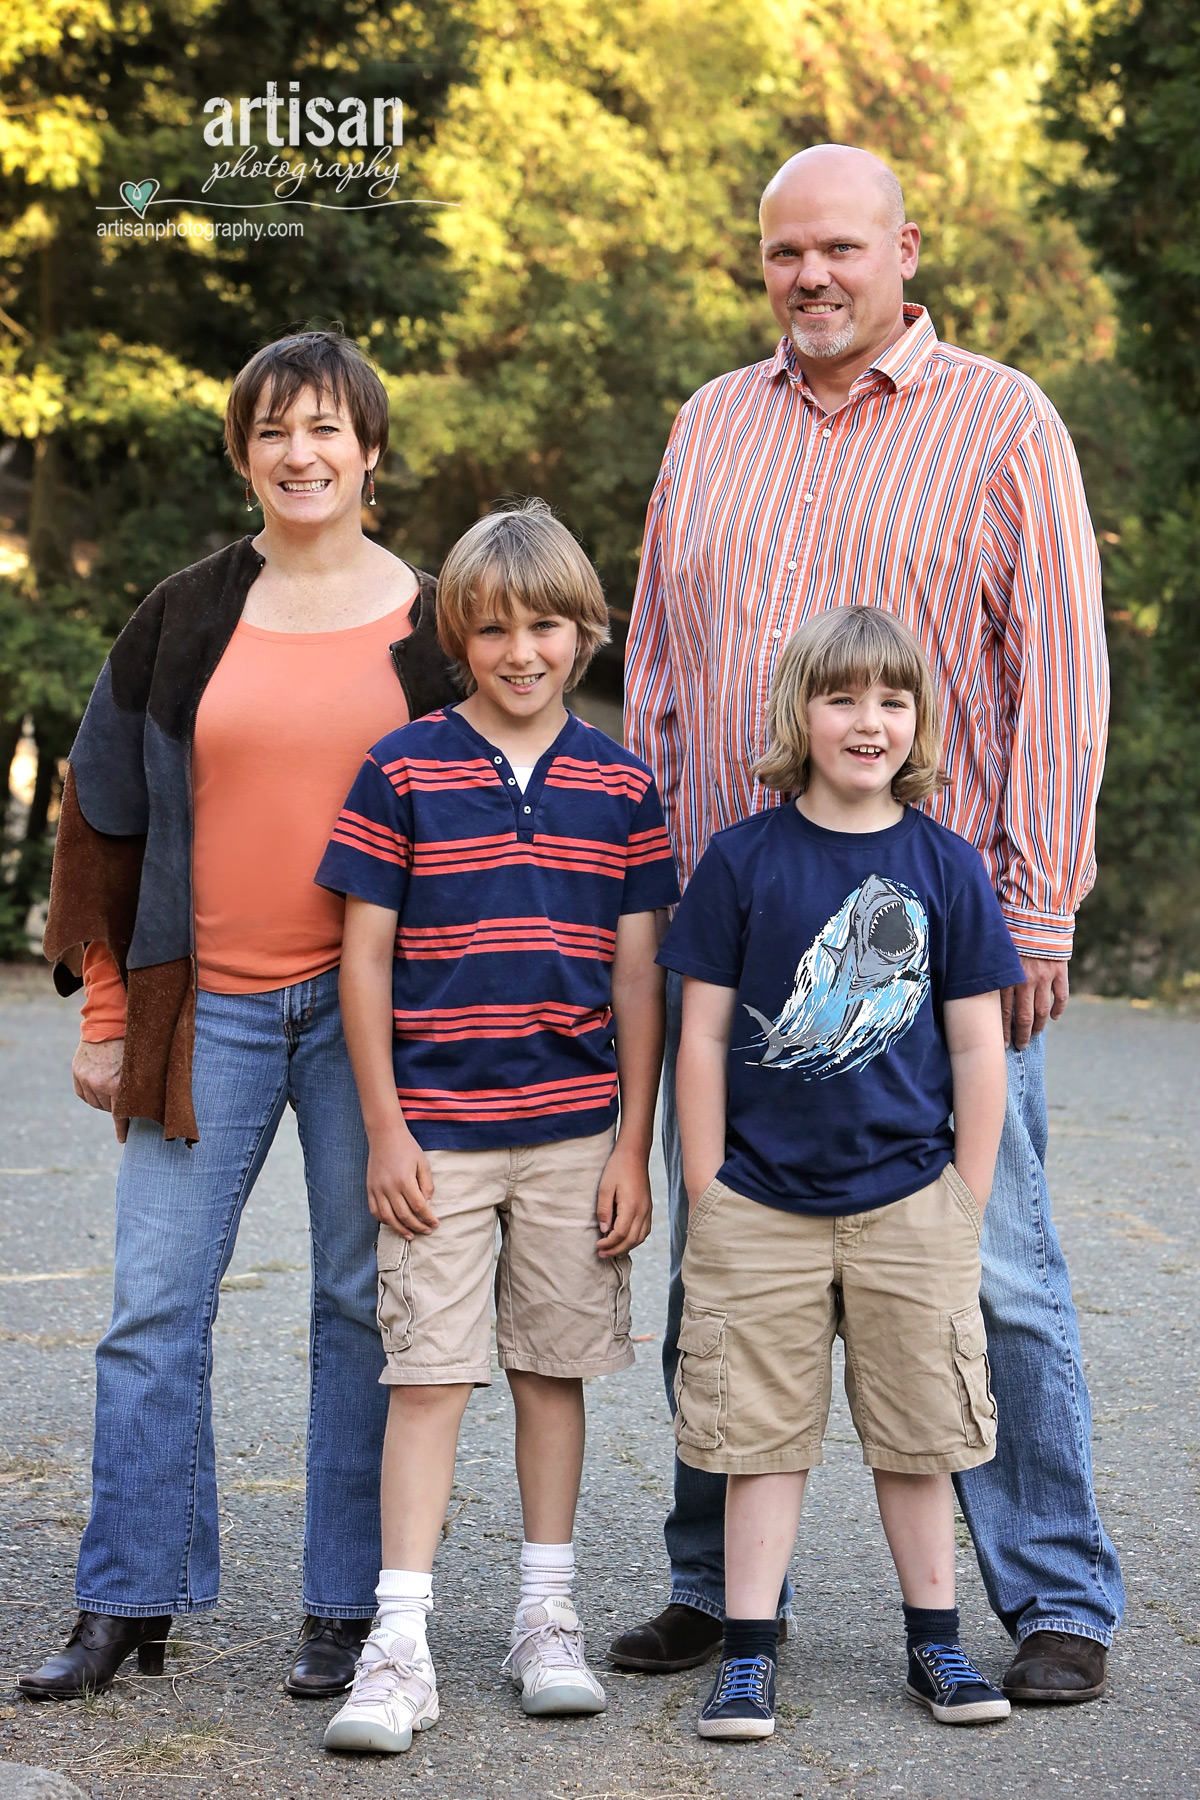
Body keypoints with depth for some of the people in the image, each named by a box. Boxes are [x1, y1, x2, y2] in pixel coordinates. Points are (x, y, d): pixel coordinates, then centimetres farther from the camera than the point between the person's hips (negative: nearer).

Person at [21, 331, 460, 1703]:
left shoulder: (431, 628, 5)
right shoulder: (184, 621, 7)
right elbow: (105, 821, 10)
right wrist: (104, 1015, 6)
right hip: (204, 1009, 1)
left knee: (362, 1306, 4)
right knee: (153, 1307, 0)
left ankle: (346, 1610, 14)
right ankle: (129, 1605, 10)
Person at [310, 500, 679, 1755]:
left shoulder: (620, 783, 4)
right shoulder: (402, 771, -2)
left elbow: (638, 974, 5)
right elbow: (364, 958, -1)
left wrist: (633, 1144, 2)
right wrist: (385, 1130, -5)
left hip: (574, 1132, 2)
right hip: (438, 1132, -2)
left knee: (554, 1366, 10)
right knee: (427, 1372, -4)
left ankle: (546, 1618, 22)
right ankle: (399, 1646, -1)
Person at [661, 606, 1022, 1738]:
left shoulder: (946, 867, 0)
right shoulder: (742, 859, -3)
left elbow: (977, 1050, 3)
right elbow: (702, 1037, 0)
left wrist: (965, 1208, 1)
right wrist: (709, 1199, -2)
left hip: (908, 1199, 1)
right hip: (762, 1199, -1)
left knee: (915, 1432, 10)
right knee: (763, 1432, 4)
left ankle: (934, 1642, 23)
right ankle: (748, 1652, 12)